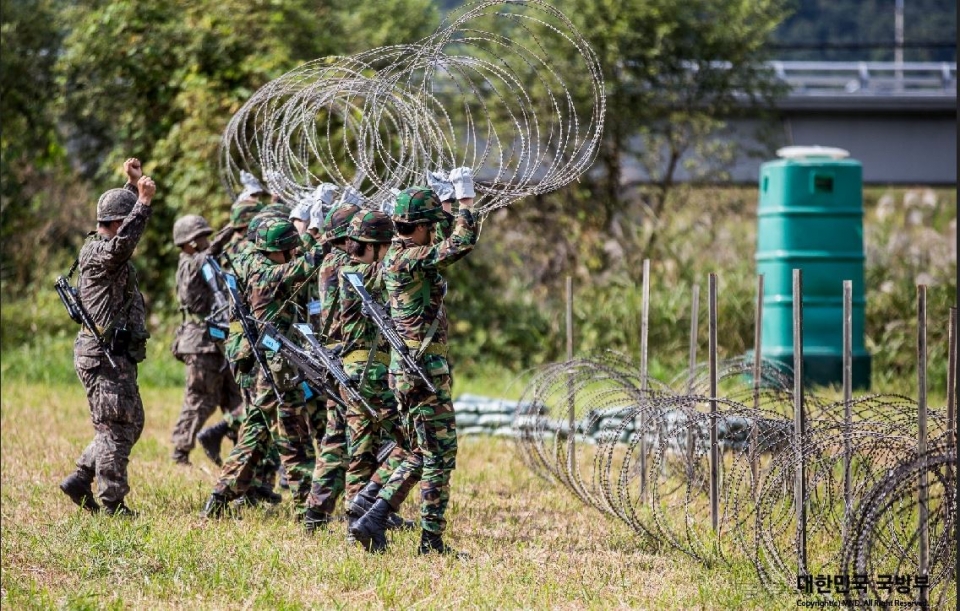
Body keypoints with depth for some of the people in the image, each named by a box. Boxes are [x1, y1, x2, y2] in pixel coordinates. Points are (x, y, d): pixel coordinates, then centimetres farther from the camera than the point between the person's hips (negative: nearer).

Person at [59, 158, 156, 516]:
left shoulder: (111, 252, 14)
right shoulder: (97, 253, -14)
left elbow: (127, 221, 34)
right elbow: (121, 244, -37)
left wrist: (134, 185, 26)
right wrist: (143, 201, -37)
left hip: (118, 357, 10)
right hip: (105, 357, -10)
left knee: (130, 424, 15)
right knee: (116, 428, -7)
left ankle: (80, 481, 19)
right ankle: (112, 505, -3)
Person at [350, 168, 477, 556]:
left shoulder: (397, 254, 11)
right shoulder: (409, 260, -18)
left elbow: (443, 242, 31)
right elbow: (462, 243, -25)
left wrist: (451, 201, 26)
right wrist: (465, 198, -14)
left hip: (406, 368, 10)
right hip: (425, 371, -10)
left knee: (420, 455, 16)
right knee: (440, 456, -2)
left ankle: (372, 521, 10)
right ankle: (432, 542, 1)